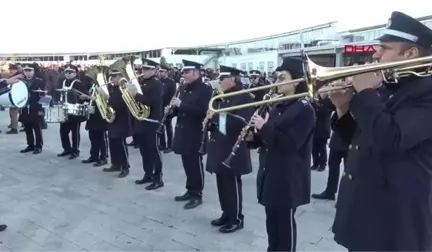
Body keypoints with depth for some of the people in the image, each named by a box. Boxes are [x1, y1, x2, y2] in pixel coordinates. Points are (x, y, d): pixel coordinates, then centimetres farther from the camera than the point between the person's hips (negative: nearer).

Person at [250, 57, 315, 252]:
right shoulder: (278, 106, 9)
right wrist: (254, 135, -5)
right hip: (272, 171, 8)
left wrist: (264, 127, -22)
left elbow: (290, 143, -24)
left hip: (290, 176, -8)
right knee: (272, 219, 18)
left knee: (285, 221, 6)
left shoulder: (304, 109, -16)